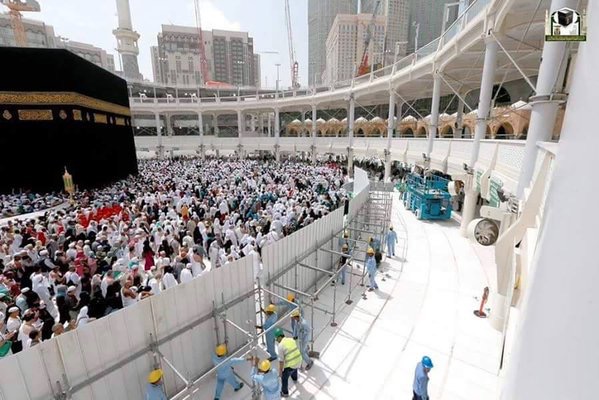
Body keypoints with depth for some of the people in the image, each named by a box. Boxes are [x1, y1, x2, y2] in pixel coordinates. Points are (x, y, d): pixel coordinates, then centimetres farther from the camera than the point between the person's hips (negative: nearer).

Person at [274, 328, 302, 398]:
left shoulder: (280, 345, -17)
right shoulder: (291, 339, 2)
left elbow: (281, 360, -13)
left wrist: (280, 371, -1)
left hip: (290, 364, -7)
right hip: (298, 361, 7)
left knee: (284, 378, 20)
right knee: (294, 368, 40)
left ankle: (285, 393, 37)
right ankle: (294, 379, 67)